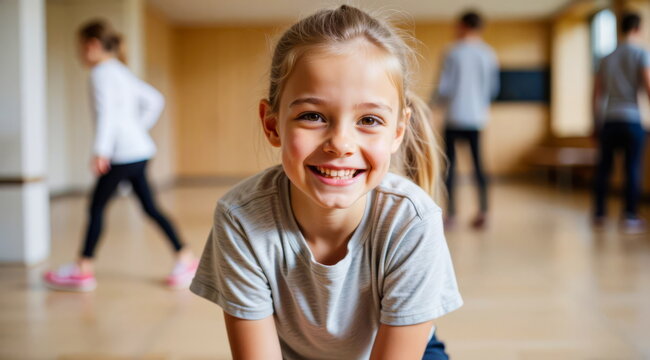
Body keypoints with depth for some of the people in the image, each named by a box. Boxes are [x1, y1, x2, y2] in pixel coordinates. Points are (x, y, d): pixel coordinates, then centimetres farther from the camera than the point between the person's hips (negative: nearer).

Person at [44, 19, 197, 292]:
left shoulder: (102, 73, -8)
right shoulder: (122, 72, 19)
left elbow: (107, 111, -20)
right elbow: (154, 100, 22)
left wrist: (101, 151, -26)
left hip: (124, 154, -9)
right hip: (139, 149, 9)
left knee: (96, 206, -2)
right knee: (149, 208, 9)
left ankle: (83, 269, 4)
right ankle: (186, 259, 8)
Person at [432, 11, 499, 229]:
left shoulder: (454, 53, -7)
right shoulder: (489, 55, 4)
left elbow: (444, 87, -8)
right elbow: (493, 88, 10)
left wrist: (434, 102, 10)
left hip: (455, 115, -4)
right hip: (477, 117, 4)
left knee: (450, 163, 2)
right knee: (478, 163, 10)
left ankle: (451, 214, 0)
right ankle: (483, 212, 4)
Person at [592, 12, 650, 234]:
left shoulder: (607, 58, 14)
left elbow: (597, 95, 15)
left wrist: (597, 124, 21)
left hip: (609, 120, 5)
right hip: (631, 119, -5)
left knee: (604, 167, 9)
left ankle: (599, 214, 14)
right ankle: (630, 218, -3)